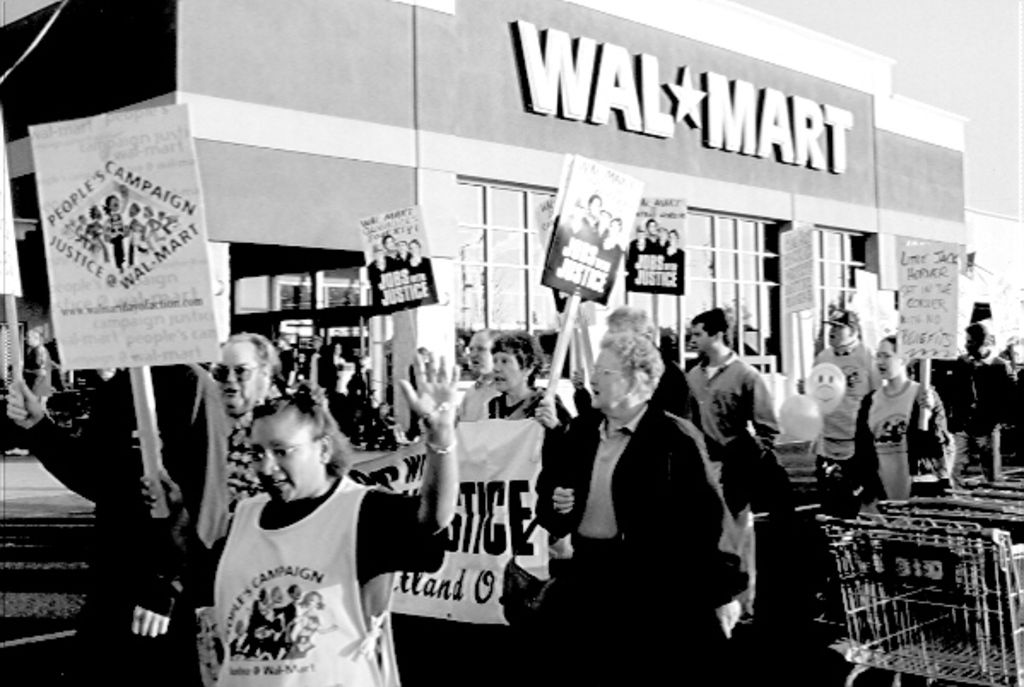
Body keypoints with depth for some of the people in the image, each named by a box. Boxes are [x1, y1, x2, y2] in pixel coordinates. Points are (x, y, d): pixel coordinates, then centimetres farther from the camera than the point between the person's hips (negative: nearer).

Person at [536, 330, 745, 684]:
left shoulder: (673, 438, -12)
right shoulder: (580, 431, 8)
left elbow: (706, 517, -14)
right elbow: (547, 488, 20)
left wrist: (722, 593, -15)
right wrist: (554, 503, -4)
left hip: (649, 588, -6)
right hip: (585, 579, 6)